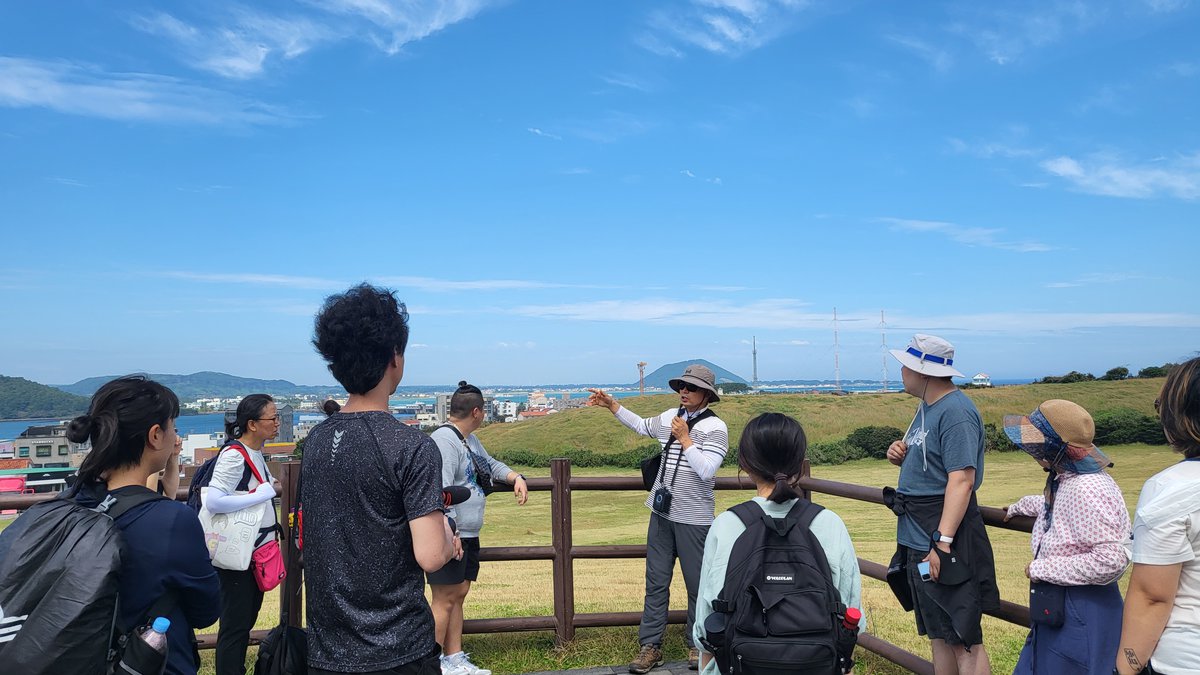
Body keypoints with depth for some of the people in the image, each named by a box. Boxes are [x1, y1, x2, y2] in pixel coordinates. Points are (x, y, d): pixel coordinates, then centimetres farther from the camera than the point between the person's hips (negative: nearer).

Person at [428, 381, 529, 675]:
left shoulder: (470, 439, 15)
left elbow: (490, 464, 29)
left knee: (458, 596, 13)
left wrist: (515, 477, 9)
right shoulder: (444, 439, -17)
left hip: (468, 535, 10)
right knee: (445, 599, -4)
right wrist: (451, 532, -29)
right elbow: (441, 490, -25)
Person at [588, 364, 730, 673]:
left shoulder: (715, 427, -12)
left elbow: (706, 470, -22)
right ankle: (650, 647, 18)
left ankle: (697, 646, 24)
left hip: (694, 520, -5)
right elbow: (640, 425, 25)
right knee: (656, 583, 9)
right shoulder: (670, 417, 5)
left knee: (697, 585, 7)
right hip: (662, 514, 5)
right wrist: (611, 404, 20)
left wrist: (685, 439, -20)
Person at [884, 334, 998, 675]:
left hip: (943, 543, -10)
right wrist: (902, 456, 1)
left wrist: (942, 542, -26)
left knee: (963, 640, -2)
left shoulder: (955, 412, -17)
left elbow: (961, 479, -23)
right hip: (918, 539, 10)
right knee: (938, 635, 17)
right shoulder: (927, 407, 14)